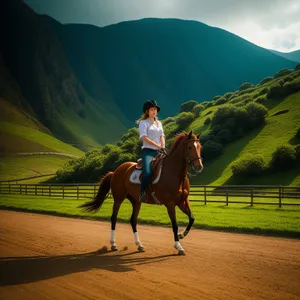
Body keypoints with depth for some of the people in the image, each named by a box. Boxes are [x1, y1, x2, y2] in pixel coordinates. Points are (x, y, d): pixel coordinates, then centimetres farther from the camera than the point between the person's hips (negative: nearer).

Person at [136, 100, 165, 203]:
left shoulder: (159, 123, 21)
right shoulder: (143, 123, 2)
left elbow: (162, 137, 12)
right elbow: (144, 138, -11)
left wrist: (163, 148, -8)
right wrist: (158, 146, -16)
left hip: (159, 152, 6)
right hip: (148, 151, -6)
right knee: (148, 173, -28)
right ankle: (142, 193, -9)